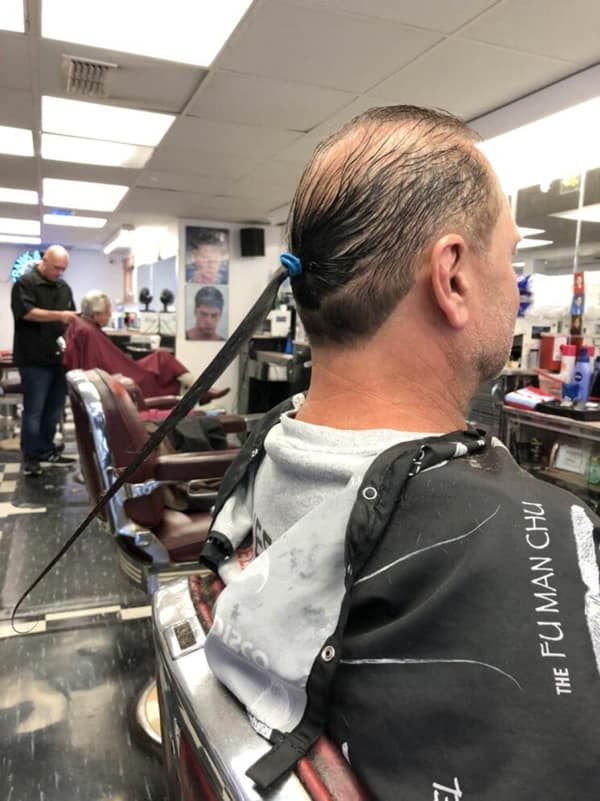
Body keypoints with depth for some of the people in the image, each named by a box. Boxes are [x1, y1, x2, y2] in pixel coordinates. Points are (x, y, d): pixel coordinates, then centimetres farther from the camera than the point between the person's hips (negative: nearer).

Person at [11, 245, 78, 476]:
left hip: (58, 358, 7)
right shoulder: (25, 283, -5)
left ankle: (46, 451, 22)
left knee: (54, 409, 10)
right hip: (35, 359, -7)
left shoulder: (64, 287, 16)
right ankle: (31, 458, 6)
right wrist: (59, 316, -23)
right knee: (34, 411, -2)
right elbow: (27, 312, -18)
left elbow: (70, 317, 21)